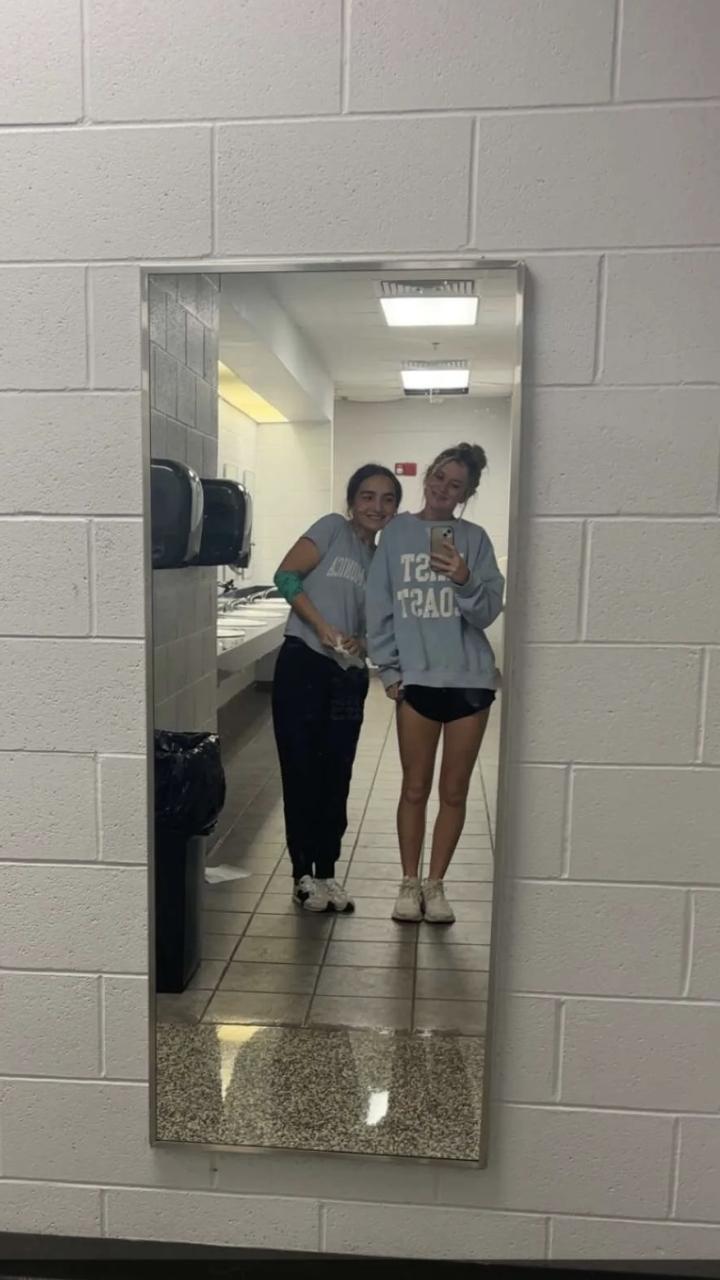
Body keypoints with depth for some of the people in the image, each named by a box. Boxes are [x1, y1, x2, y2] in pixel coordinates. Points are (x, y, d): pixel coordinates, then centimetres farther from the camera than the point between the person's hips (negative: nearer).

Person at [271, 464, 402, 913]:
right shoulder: (333, 528, 0)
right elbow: (287, 575, -10)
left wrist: (361, 642, -8)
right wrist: (322, 626, -17)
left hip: (349, 676, 5)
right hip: (303, 664, -5)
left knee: (336, 776, 10)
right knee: (301, 771, 3)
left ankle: (327, 872, 25)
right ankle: (303, 873, 18)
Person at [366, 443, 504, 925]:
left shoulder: (474, 539, 1)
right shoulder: (396, 534, 3)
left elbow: (488, 612, -6)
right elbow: (380, 606, 4)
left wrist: (465, 580, -25)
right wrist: (389, 669, -1)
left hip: (469, 678, 0)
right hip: (416, 679, 0)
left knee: (454, 792, 9)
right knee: (415, 789, 9)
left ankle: (436, 884, 25)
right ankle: (410, 884, 25)